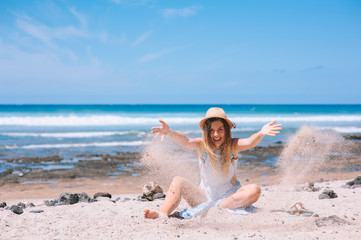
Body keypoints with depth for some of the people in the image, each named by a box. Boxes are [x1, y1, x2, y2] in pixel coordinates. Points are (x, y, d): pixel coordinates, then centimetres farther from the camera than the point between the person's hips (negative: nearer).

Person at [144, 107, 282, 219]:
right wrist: (169, 132, -49)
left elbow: (249, 143, -28)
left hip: (230, 195, -1)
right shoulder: (202, 145, -7)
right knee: (178, 181, -15)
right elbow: (185, 141, -27)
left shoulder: (232, 145, -8)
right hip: (205, 195, 1)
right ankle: (163, 214, -37)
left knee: (254, 190, -27)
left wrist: (261, 134, -51)